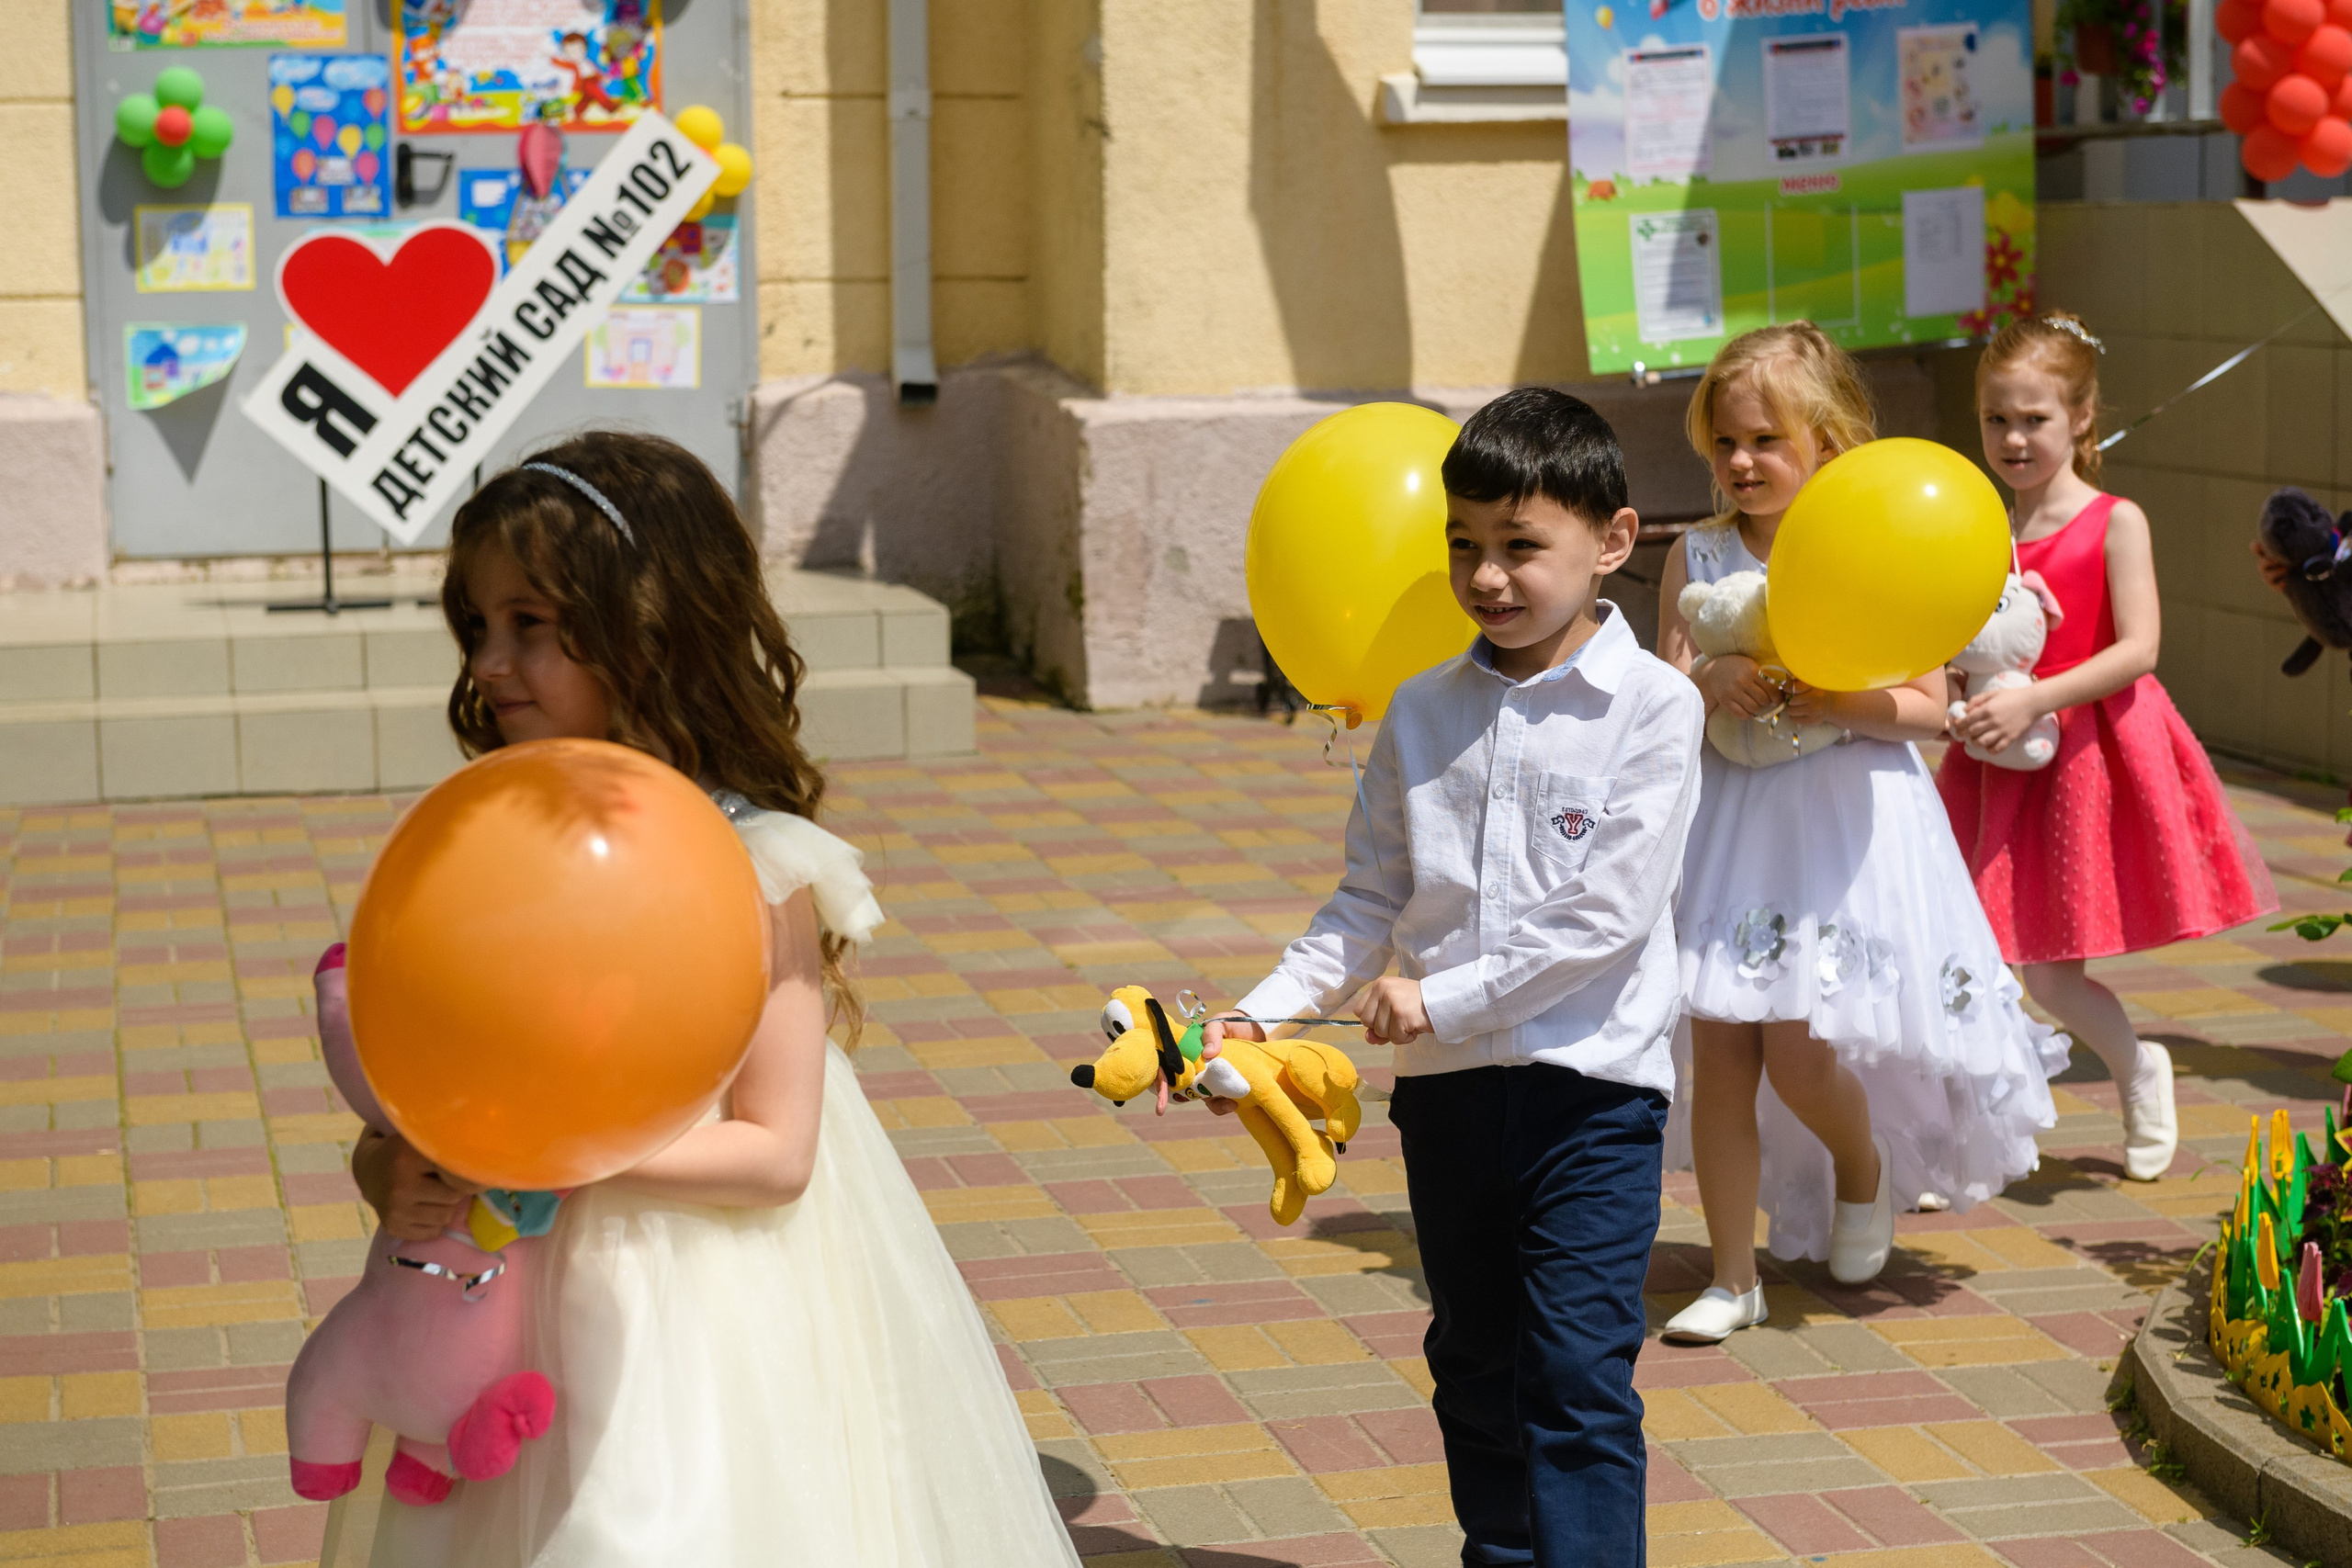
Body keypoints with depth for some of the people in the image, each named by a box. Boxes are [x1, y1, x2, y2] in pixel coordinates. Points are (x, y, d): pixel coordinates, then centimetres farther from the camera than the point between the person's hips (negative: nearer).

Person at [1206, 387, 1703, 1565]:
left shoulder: (1649, 706, -9)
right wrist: (1263, 1013, -5)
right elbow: (1370, 900, 9)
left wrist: (1441, 998, -15)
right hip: (1446, 1089, 5)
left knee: (1578, 1379, -7)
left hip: (1590, 1084, -5)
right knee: (1474, 1371, 17)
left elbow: (1608, 911, -16)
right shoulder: (1424, 712, 6)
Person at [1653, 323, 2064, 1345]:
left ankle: (1866, 1169, 28)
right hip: (1728, 815, 3)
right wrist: (1711, 685, -17)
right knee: (1719, 1053, 2)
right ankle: (1733, 1276, 14)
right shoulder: (1696, 558, 4)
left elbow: (1927, 707, -5)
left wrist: (1839, 703, -21)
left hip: (1845, 818, -3)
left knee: (1798, 1053, -7)